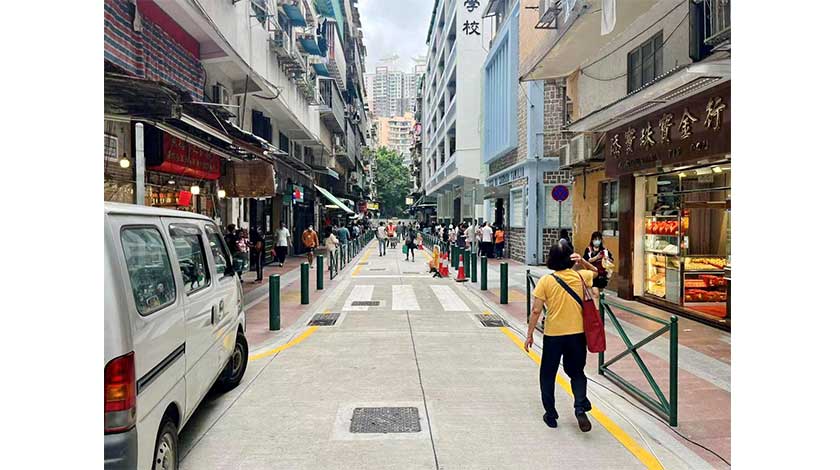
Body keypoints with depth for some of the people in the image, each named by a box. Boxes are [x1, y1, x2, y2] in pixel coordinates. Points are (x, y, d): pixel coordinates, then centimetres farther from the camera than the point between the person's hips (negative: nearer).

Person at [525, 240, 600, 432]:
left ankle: (550, 414, 22)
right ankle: (580, 407, 0)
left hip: (553, 335, -2)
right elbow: (596, 272, 20)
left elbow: (536, 310, -12)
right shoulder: (580, 277, -4)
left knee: (548, 374, 15)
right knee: (577, 372, 20)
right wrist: (583, 262, 3)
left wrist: (529, 334, -3)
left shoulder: (546, 281, -11)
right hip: (577, 334, 2)